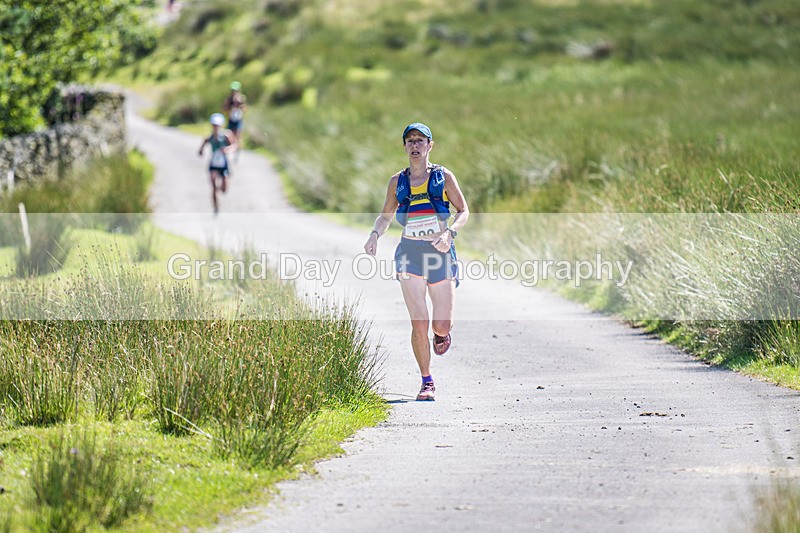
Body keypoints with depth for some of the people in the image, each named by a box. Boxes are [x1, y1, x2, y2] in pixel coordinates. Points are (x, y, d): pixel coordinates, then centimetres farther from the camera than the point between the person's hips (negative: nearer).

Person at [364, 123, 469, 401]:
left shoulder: (444, 177, 2)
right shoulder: (397, 182, 8)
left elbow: (464, 211, 4)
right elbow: (386, 215, 19)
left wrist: (450, 232, -15)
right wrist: (374, 235, -1)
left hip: (441, 252, -1)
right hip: (410, 253, 1)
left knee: (442, 325, -2)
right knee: (419, 324, -8)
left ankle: (441, 334, 37)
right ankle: (427, 382, 4)